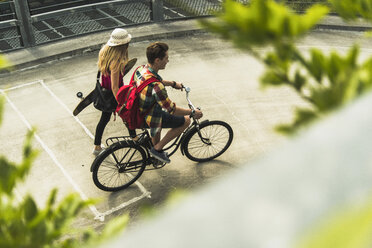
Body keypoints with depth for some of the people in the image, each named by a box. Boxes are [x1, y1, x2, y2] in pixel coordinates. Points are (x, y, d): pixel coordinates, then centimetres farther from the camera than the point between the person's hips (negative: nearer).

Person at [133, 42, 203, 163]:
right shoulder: (156, 86, -36)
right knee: (186, 120, 3)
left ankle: (156, 152, 48)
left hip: (137, 111, 8)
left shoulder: (140, 69, -9)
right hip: (147, 119, -8)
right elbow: (171, 109, -28)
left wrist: (173, 83, 23)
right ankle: (157, 148, 10)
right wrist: (193, 112, -15)